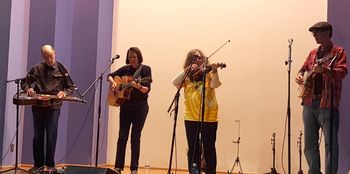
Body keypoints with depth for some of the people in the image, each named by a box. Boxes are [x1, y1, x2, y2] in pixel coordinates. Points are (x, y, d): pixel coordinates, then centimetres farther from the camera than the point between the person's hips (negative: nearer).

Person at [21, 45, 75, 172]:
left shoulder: (61, 69, 2)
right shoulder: (37, 68, 5)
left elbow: (70, 87, 6)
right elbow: (24, 82, 13)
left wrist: (64, 92, -14)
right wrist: (28, 88, -9)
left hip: (54, 106, -2)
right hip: (38, 106, 2)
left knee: (51, 136, -5)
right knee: (37, 136, 7)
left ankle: (50, 165, 5)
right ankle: (38, 164, 17)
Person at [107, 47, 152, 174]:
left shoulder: (145, 69, -5)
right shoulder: (125, 69, 5)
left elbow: (147, 89, -13)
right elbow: (110, 76, 15)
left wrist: (138, 87, -33)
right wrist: (113, 83, -6)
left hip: (140, 106, -3)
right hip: (125, 105, 3)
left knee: (135, 137, 0)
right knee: (122, 136, 3)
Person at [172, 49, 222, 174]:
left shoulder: (208, 73, 0)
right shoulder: (187, 77, 9)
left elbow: (215, 85, -19)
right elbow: (175, 83, -7)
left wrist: (214, 71, -36)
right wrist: (188, 70, -16)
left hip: (209, 117, -3)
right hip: (191, 118, 3)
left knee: (209, 148, 3)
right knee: (193, 149, 10)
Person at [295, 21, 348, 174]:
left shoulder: (338, 52, -1)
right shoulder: (313, 53, 17)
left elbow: (342, 72, -15)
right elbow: (304, 68, 27)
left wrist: (324, 69, -32)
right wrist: (300, 75, 4)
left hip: (327, 104, -6)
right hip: (309, 103, 7)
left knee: (331, 143, -6)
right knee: (309, 143, 11)